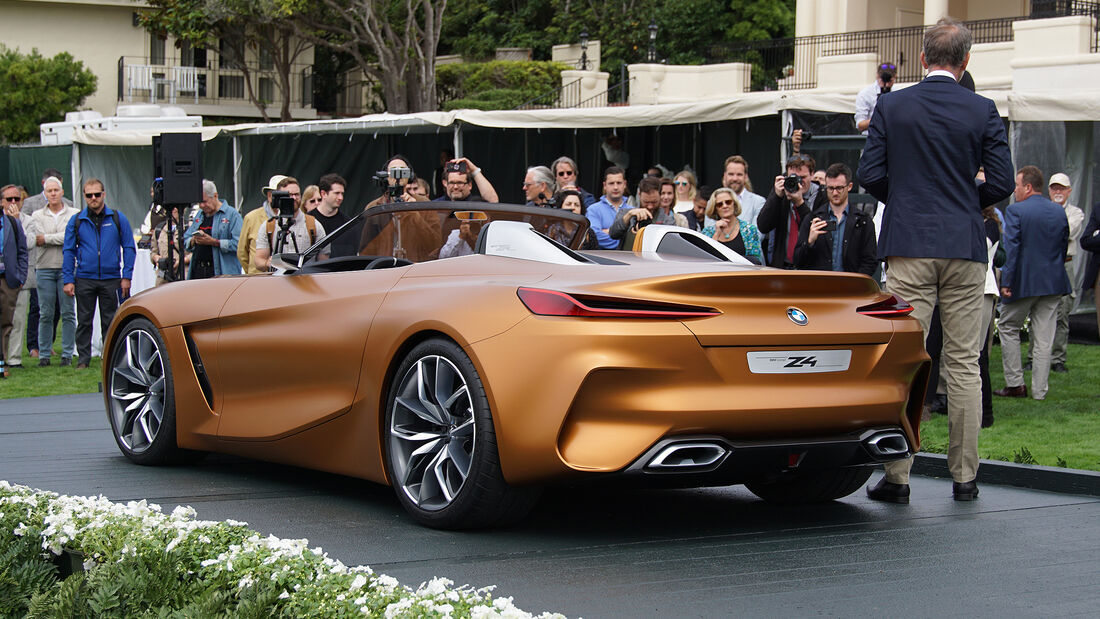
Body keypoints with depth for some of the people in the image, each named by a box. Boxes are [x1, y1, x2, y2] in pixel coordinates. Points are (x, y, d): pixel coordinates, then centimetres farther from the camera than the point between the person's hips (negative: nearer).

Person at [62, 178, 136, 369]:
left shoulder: (118, 219, 4)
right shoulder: (76, 221, 6)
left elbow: (129, 248, 5)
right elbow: (68, 251, 7)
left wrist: (126, 276, -2)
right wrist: (68, 280, -1)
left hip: (111, 279, -1)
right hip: (84, 280, 1)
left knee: (110, 322, 4)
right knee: (84, 321, 4)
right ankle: (83, 359, 11)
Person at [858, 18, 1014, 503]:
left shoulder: (891, 106, 1)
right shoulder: (982, 111, 0)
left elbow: (870, 175, -1)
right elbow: (1002, 183, -1)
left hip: (908, 248, -1)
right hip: (966, 249, 1)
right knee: (964, 364, 6)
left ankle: (897, 476, 0)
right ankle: (964, 477, 9)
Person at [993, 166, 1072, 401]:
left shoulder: (1015, 211, -10)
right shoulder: (1060, 212, 7)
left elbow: (1011, 248, -15)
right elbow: (1064, 247, 12)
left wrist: (1006, 282, -14)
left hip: (1023, 282, -5)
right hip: (1053, 283, 5)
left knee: (1008, 329, 11)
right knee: (1044, 338, 5)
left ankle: (1015, 384, 7)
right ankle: (1039, 390, 6)